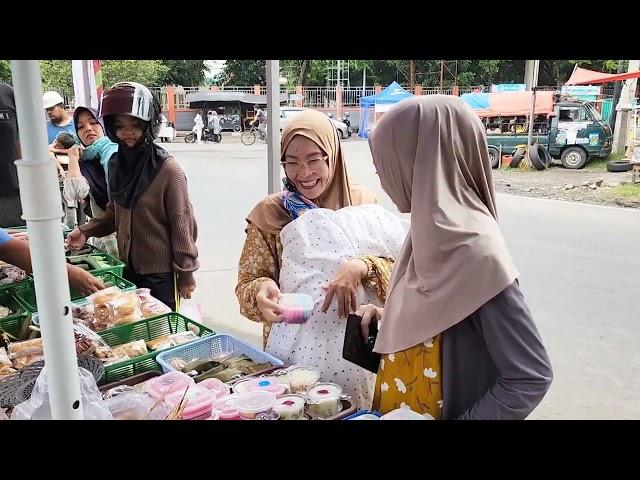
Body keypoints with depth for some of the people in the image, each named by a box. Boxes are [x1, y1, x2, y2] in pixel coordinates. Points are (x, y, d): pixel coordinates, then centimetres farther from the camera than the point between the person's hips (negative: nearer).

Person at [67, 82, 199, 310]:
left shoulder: (168, 169, -16)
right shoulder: (115, 164, 2)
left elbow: (181, 225, -14)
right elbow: (114, 212, 13)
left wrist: (185, 274, -11)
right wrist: (85, 231, -4)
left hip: (161, 272, -6)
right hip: (128, 267, 6)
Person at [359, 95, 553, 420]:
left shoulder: (474, 250, -27)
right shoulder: (433, 229, -4)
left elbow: (531, 377, -23)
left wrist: (463, 419, -18)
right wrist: (386, 315, -1)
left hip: (442, 410, -7)